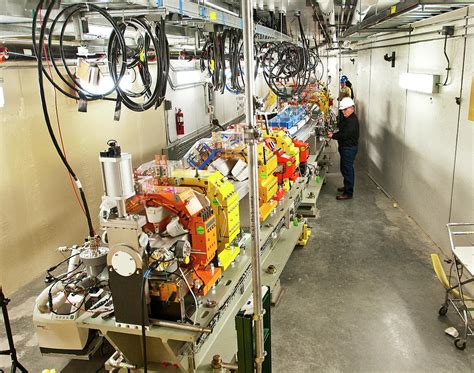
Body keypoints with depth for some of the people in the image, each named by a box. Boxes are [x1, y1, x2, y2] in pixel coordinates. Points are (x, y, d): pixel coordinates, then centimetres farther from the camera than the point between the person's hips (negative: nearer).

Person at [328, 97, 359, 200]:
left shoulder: (352, 120, -20)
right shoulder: (347, 119, 14)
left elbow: (345, 135, -25)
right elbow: (342, 131, 17)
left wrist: (333, 136, -15)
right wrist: (333, 134, 1)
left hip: (349, 148, -11)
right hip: (345, 148, 11)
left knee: (347, 170, -6)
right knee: (344, 169, 20)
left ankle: (348, 193, 0)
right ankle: (347, 187, 35)